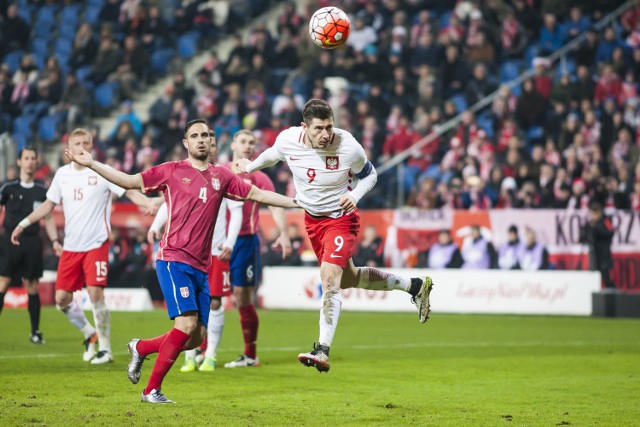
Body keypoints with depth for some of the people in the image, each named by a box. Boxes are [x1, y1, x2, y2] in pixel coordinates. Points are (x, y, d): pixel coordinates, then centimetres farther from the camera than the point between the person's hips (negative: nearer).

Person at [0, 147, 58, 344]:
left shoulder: (42, 191, 9)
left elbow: (48, 219, 15)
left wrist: (55, 241, 4)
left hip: (33, 242, 2)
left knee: (32, 287, 4)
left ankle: (35, 331, 10)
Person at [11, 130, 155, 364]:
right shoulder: (62, 174, 7)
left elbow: (130, 191, -15)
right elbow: (49, 204, 19)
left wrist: (150, 205, -33)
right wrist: (23, 224, 18)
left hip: (96, 244, -5)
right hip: (70, 246, 5)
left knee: (95, 294, -14)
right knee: (62, 298, 3)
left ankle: (105, 348, -1)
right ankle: (90, 334, 26)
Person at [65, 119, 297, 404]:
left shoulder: (221, 177, 13)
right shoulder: (172, 171, 3)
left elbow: (257, 194, 18)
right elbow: (130, 181, 6)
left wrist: (301, 202, 15)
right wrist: (91, 164, 0)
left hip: (201, 266, 5)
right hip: (174, 260, -5)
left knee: (197, 338, 1)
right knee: (187, 323, -20)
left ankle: (141, 348, 26)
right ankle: (152, 390, -9)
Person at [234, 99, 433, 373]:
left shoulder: (348, 147, -24)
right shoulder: (287, 140, -16)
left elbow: (369, 174, -4)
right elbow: (273, 154, 11)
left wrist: (355, 196, -22)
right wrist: (249, 166, 22)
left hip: (340, 218, -6)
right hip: (312, 219, 6)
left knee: (330, 279, -21)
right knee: (348, 279, 18)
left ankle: (322, 351, -23)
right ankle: (413, 286, 37)